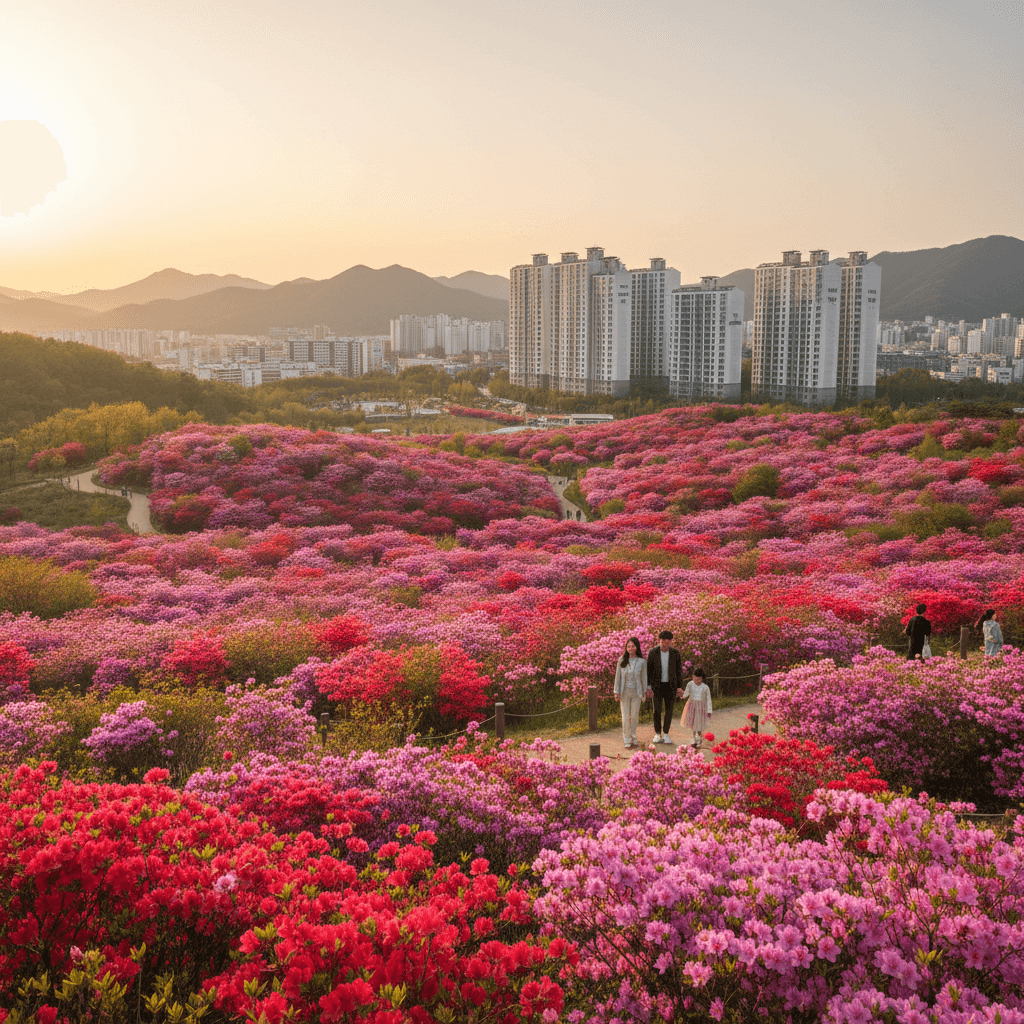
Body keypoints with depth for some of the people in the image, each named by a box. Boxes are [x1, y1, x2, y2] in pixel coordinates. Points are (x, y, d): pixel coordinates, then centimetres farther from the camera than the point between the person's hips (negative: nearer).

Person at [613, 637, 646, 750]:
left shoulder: (642, 662, -5)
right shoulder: (622, 660, -5)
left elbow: (644, 678, 4)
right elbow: (618, 676, 0)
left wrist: (645, 692, 8)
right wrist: (617, 692, -3)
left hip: (636, 692, 0)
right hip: (624, 692, 0)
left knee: (635, 716, 10)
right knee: (626, 717, 1)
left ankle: (633, 737, 31)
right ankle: (627, 741, 12)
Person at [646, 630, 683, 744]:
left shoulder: (675, 653, -8)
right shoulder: (653, 653, -10)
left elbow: (679, 671, 0)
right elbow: (649, 670, -3)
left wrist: (680, 687, -4)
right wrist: (648, 686, -8)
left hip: (670, 685, 1)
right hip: (657, 685, -1)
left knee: (669, 710, 0)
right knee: (657, 709, -5)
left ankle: (665, 734, 13)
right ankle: (657, 734, 7)